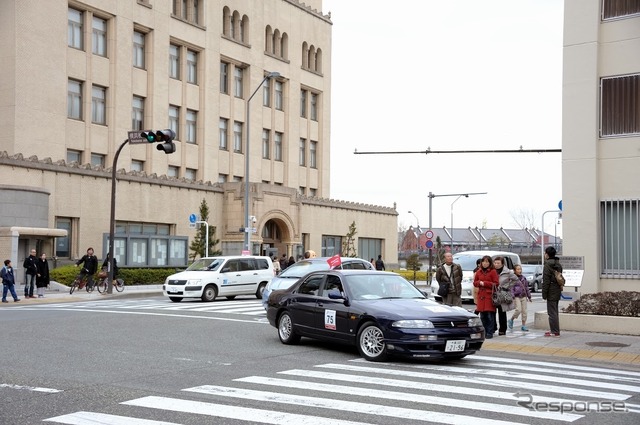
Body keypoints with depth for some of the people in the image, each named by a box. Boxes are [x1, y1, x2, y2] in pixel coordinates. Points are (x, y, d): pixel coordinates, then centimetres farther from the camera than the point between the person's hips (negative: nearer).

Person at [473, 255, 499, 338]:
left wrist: (484, 283, -10)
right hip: (481, 296, 5)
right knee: (482, 316, 6)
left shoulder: (493, 272, -2)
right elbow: (475, 283, 18)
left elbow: (495, 284, -6)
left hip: (490, 296, -5)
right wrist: (480, 283, -3)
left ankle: (490, 333, 0)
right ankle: (485, 332, 16)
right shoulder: (478, 272, 13)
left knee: (490, 315, -6)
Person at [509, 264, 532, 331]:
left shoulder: (523, 278, 13)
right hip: (517, 297, -6)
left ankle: (523, 326, 10)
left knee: (524, 311, 3)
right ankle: (511, 320, 7)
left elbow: (526, 287, 20)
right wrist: (512, 296, -18)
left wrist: (529, 296, 20)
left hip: (523, 296, 6)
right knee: (518, 310, -18)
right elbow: (511, 288, -10)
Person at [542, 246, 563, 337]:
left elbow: (546, 280, -16)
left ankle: (555, 332, -4)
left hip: (551, 291, -9)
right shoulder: (558, 264, 13)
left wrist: (544, 293, -13)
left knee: (552, 312, -5)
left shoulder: (548, 265, -14)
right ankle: (554, 329, 22)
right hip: (557, 290, 9)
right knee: (554, 311, 16)